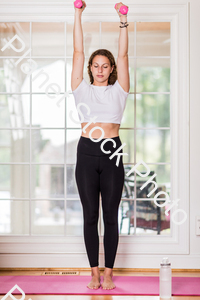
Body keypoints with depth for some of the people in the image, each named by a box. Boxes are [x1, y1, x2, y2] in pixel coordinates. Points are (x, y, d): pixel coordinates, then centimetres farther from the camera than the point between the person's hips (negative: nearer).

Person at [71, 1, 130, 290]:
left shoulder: (118, 90, 9)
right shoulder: (82, 89, 9)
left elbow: (123, 55, 2)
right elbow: (78, 52, 7)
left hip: (112, 152, 0)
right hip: (87, 152, 1)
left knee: (110, 216, 3)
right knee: (90, 216, 4)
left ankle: (108, 272, 10)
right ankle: (94, 272, 12)